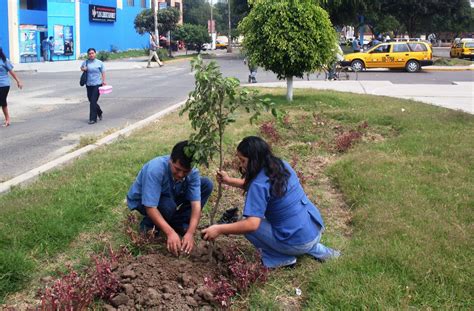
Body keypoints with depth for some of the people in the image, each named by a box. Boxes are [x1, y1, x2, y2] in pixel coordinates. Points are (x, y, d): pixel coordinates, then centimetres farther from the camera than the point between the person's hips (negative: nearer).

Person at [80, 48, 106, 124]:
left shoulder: (99, 63, 1)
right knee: (91, 101, 12)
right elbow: (81, 67, 25)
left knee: (93, 101, -11)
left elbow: (103, 72, 2)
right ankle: (99, 112, 38)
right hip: (89, 85, 4)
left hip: (97, 84, -4)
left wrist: (103, 81, -11)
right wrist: (83, 69, 1)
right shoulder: (86, 62, 7)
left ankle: (93, 119, -6)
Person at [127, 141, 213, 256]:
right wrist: (170, 232, -47)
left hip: (171, 195, 5)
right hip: (142, 200, -5)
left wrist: (190, 233, -39)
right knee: (168, 206, -39)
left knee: (206, 184, -13)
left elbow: (196, 204, -26)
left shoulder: (192, 172, -24)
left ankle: (178, 223, -7)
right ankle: (148, 224, -7)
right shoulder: (155, 169, -39)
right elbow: (150, 207, -40)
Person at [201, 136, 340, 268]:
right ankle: (315, 249, 21)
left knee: (245, 224, 0)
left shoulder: (259, 185, -19)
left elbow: (251, 224, -26)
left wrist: (219, 229, -19)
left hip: (298, 242, -7)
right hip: (316, 229, 8)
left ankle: (282, 258, 3)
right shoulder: (281, 165, 6)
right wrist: (229, 181, 16)